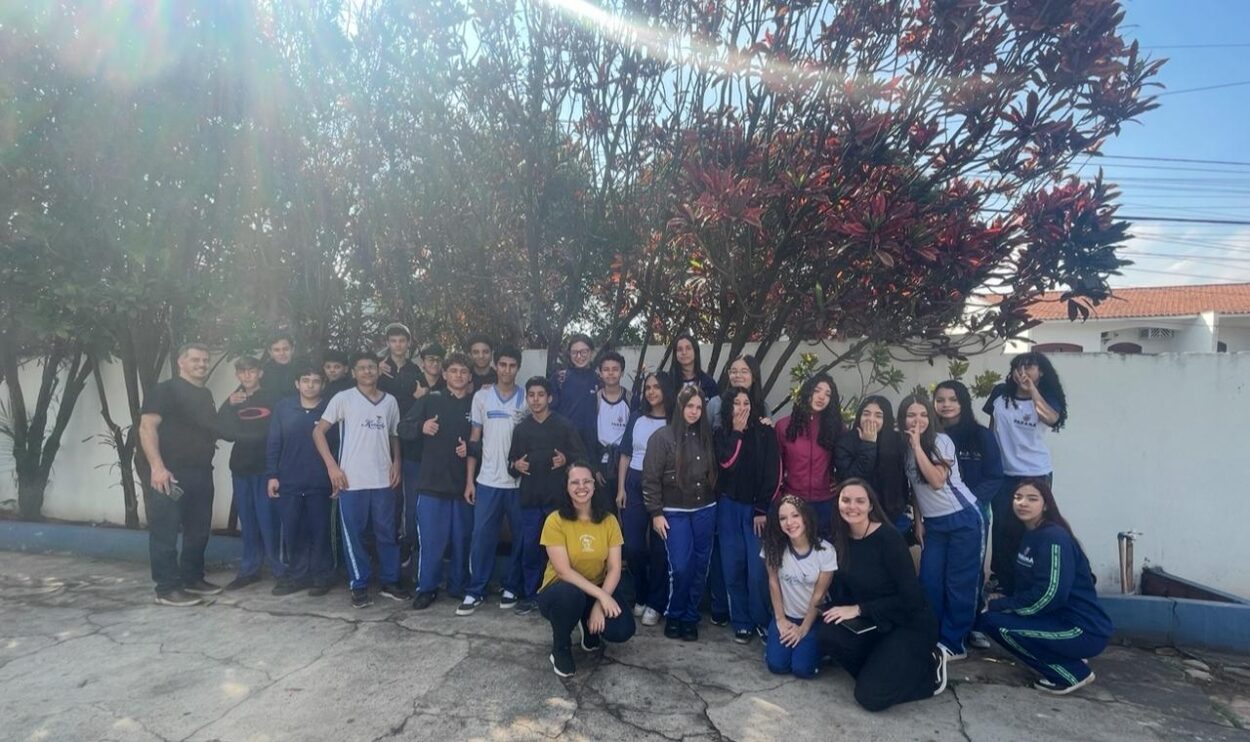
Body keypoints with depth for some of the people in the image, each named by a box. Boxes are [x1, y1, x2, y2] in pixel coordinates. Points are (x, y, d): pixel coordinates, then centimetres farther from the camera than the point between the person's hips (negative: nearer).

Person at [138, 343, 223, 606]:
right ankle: (167, 588, 4)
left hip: (201, 474, 8)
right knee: (165, 532, -2)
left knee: (198, 531, 12)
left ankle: (192, 579, 24)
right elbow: (147, 427, -15)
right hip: (170, 474, -8)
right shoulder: (165, 390, -5)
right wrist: (157, 467, -23)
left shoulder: (205, 395, 19)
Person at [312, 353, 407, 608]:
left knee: (387, 533, 9)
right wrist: (332, 466, -9)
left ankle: (389, 582, 20)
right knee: (354, 535, 4)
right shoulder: (343, 398, -1)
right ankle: (359, 586, 16)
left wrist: (396, 463, 3)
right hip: (351, 480, -3)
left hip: (383, 480, 3)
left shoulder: (390, 401, 10)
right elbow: (318, 431, -2)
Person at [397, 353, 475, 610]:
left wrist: (471, 448, -9)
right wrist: (421, 427, -19)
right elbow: (402, 428, 0)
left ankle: (459, 585, 26)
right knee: (430, 540, 3)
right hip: (432, 483, -1)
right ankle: (426, 588, 18)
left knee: (462, 539, 10)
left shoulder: (476, 404, 4)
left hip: (464, 483, 1)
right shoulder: (430, 400, 2)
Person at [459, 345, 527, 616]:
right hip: (487, 481, 0)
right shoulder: (482, 396, 3)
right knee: (481, 537, 1)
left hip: (520, 481, 0)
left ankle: (511, 587, 21)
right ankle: (475, 592, 13)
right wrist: (469, 479, 1)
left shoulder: (527, 399, 1)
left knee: (520, 537, 7)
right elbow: (474, 441, 5)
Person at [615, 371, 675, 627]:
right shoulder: (637, 417, 7)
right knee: (633, 546, 4)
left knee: (658, 547, 4)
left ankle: (655, 604, 18)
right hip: (634, 485, 3)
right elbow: (625, 455, 10)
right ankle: (640, 597, 25)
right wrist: (621, 488, 4)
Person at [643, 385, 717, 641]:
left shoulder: (706, 437, 6)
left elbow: (714, 473, 12)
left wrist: (714, 505, 9)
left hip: (705, 511, 4)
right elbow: (650, 478, -7)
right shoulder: (662, 437, -7)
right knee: (680, 567, -7)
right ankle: (673, 616, 17)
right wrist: (656, 513, -9)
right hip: (675, 513, -4)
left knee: (700, 566, 7)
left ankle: (691, 617, 24)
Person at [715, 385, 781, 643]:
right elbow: (726, 463, -13)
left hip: (757, 508, -2)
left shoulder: (765, 434, -1)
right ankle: (742, 623, 16)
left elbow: (773, 474, -4)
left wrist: (762, 510, -8)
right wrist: (737, 432, -9)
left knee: (758, 569, -6)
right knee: (733, 568, 3)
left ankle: (762, 621, 12)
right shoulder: (720, 434, 4)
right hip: (728, 507, 2)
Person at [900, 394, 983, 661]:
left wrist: (917, 445, -23)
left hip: (962, 519, -5)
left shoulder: (941, 441, -13)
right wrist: (918, 520, 10)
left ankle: (953, 643, 12)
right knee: (929, 582, 3)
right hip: (933, 523, 5)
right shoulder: (903, 447, 2)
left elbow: (937, 481, -25)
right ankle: (932, 639, 18)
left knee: (959, 583, 1)